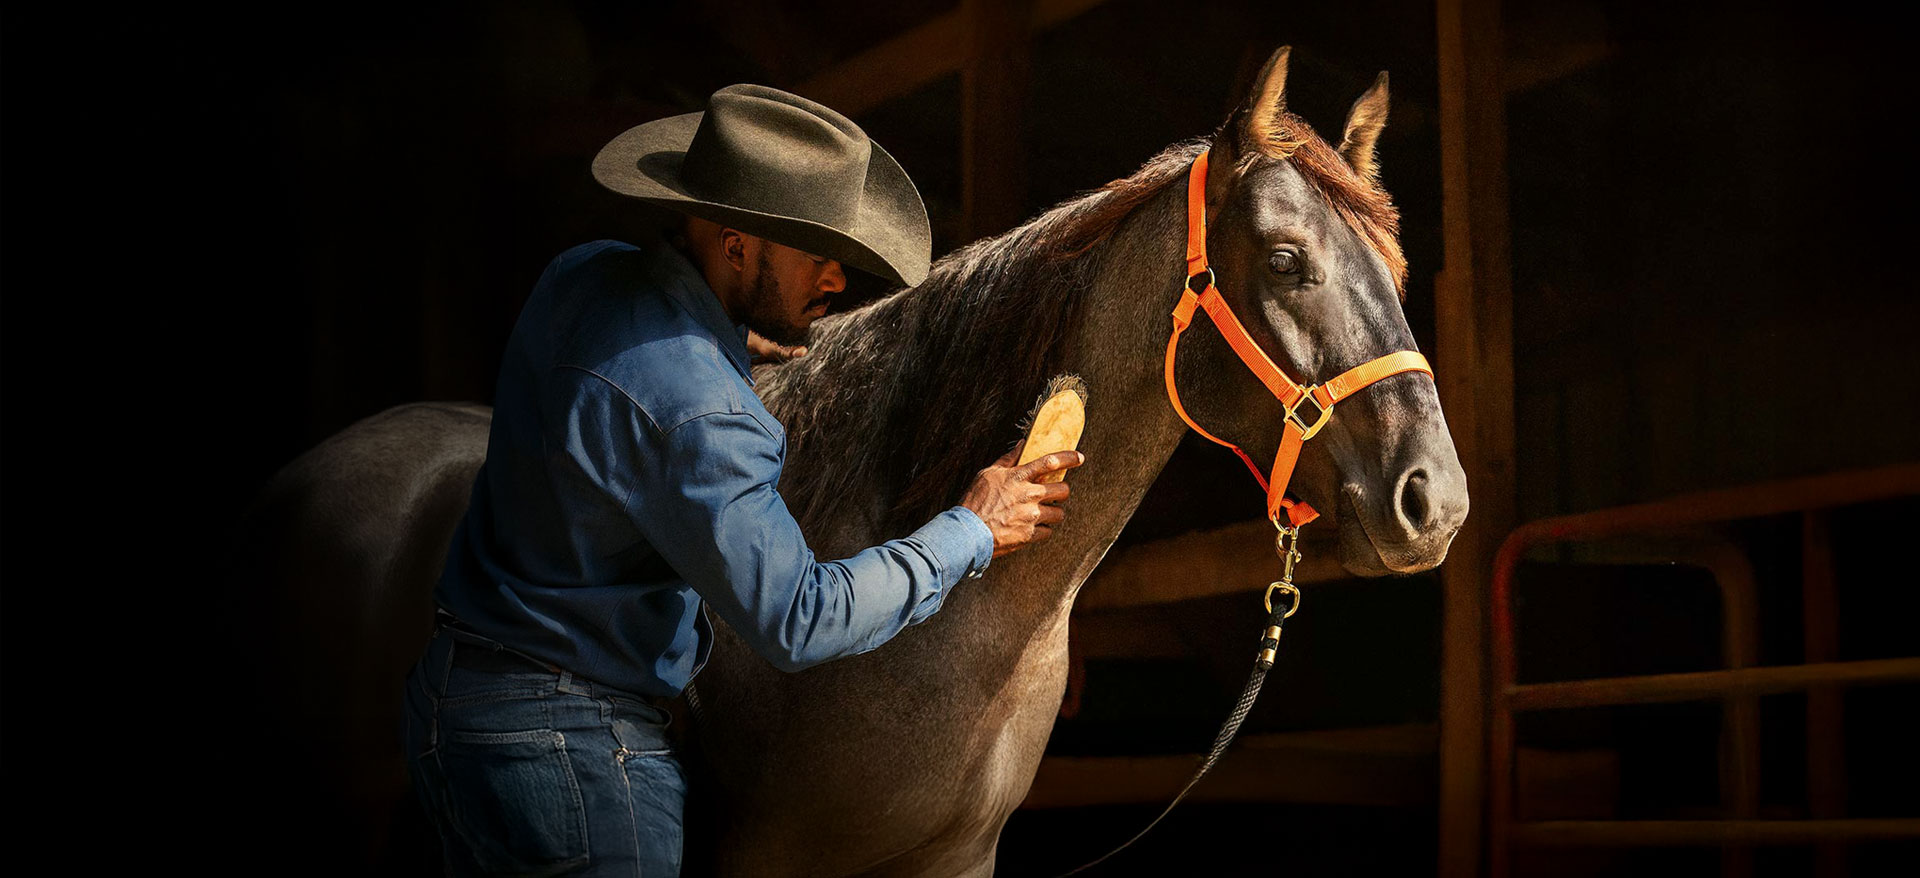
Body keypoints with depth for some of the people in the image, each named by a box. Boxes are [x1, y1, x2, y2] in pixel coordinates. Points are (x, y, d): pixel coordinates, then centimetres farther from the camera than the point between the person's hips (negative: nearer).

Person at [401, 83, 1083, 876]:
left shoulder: (586, 274, 1)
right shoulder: (696, 412, -27)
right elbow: (795, 622, -26)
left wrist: (726, 336, 21)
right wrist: (970, 533, -16)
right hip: (566, 747, -10)